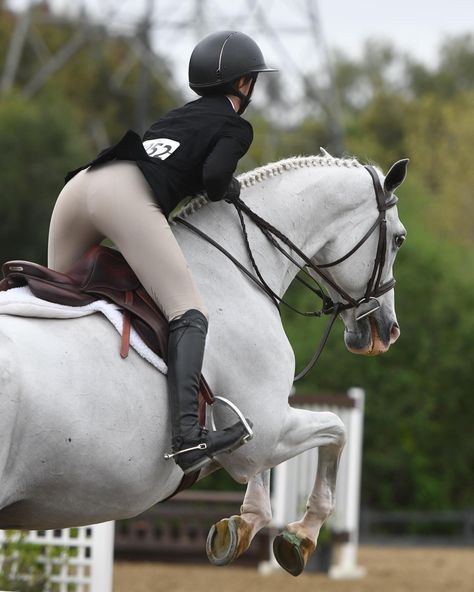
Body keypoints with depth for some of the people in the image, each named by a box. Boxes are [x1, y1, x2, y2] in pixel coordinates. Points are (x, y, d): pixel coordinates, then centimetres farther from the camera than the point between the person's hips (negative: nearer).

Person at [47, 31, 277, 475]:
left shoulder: (182, 115, 35)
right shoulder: (236, 127, 14)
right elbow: (213, 176, -3)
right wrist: (228, 189, 19)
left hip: (80, 185, 7)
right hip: (128, 197, -7)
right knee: (189, 313, -10)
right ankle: (186, 433, -29)